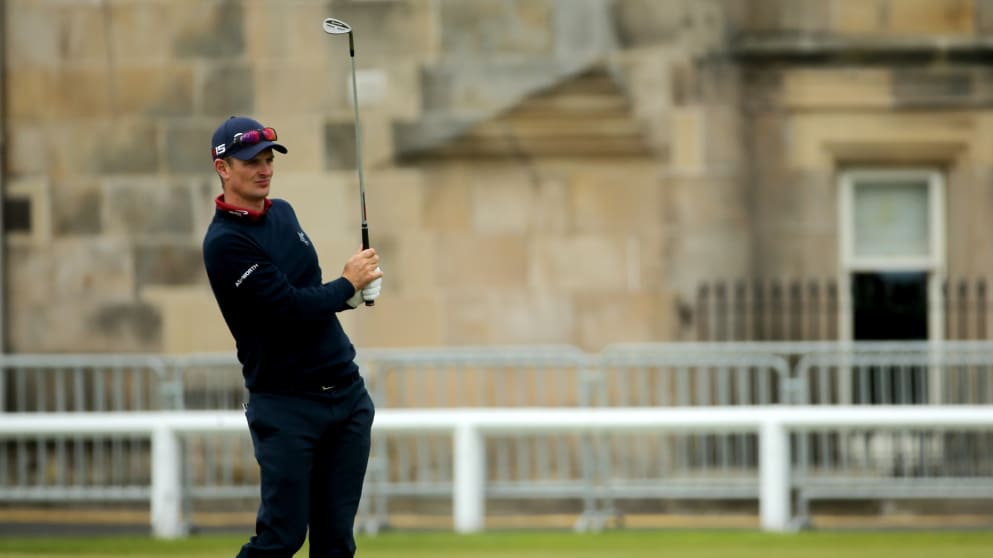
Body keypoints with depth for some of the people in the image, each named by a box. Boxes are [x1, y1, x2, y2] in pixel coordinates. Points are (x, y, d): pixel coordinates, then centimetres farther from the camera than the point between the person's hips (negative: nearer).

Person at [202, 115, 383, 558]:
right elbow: (288, 307, -20)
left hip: (346, 389, 7)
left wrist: (348, 295, 4)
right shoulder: (224, 242, -14)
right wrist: (347, 283, -6)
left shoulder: (283, 213, 11)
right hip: (286, 406, -7)